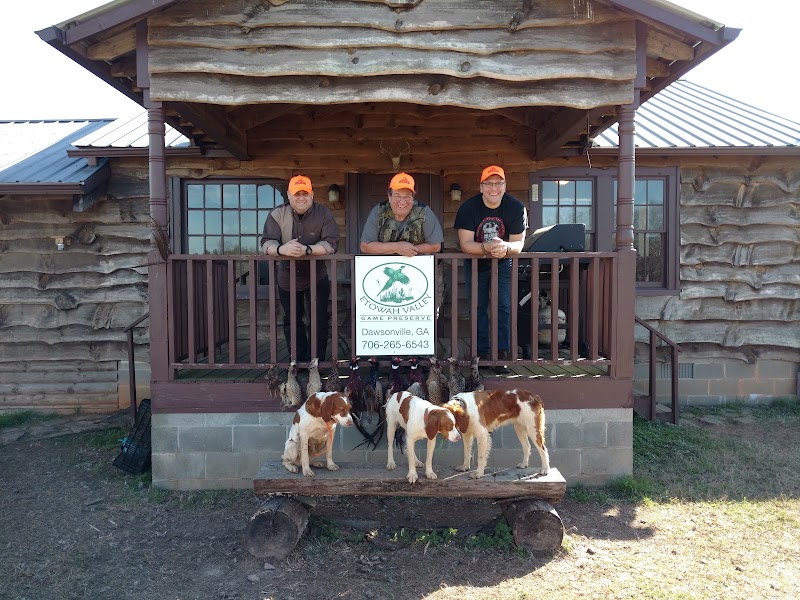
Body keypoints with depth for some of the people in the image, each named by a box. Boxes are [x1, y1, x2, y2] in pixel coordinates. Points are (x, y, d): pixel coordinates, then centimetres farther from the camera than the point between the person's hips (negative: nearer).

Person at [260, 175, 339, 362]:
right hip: (287, 279, 2)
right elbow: (266, 243, -14)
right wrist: (282, 249, -38)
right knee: (292, 320, 14)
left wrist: (307, 250, -37)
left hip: (317, 278, -2)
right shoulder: (277, 215, -7)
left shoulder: (324, 214, -10)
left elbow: (331, 243, -20)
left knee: (320, 320, 1)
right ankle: (299, 360, 30)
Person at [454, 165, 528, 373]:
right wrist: (486, 248, -44)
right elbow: (465, 244, -24)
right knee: (478, 309, 2)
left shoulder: (516, 207, -15)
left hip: (503, 263, 0)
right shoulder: (468, 208, -18)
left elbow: (519, 243, -16)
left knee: (504, 307, -7)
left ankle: (501, 354, -2)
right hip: (475, 264, 0)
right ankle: (481, 353, 10)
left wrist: (505, 247, -40)